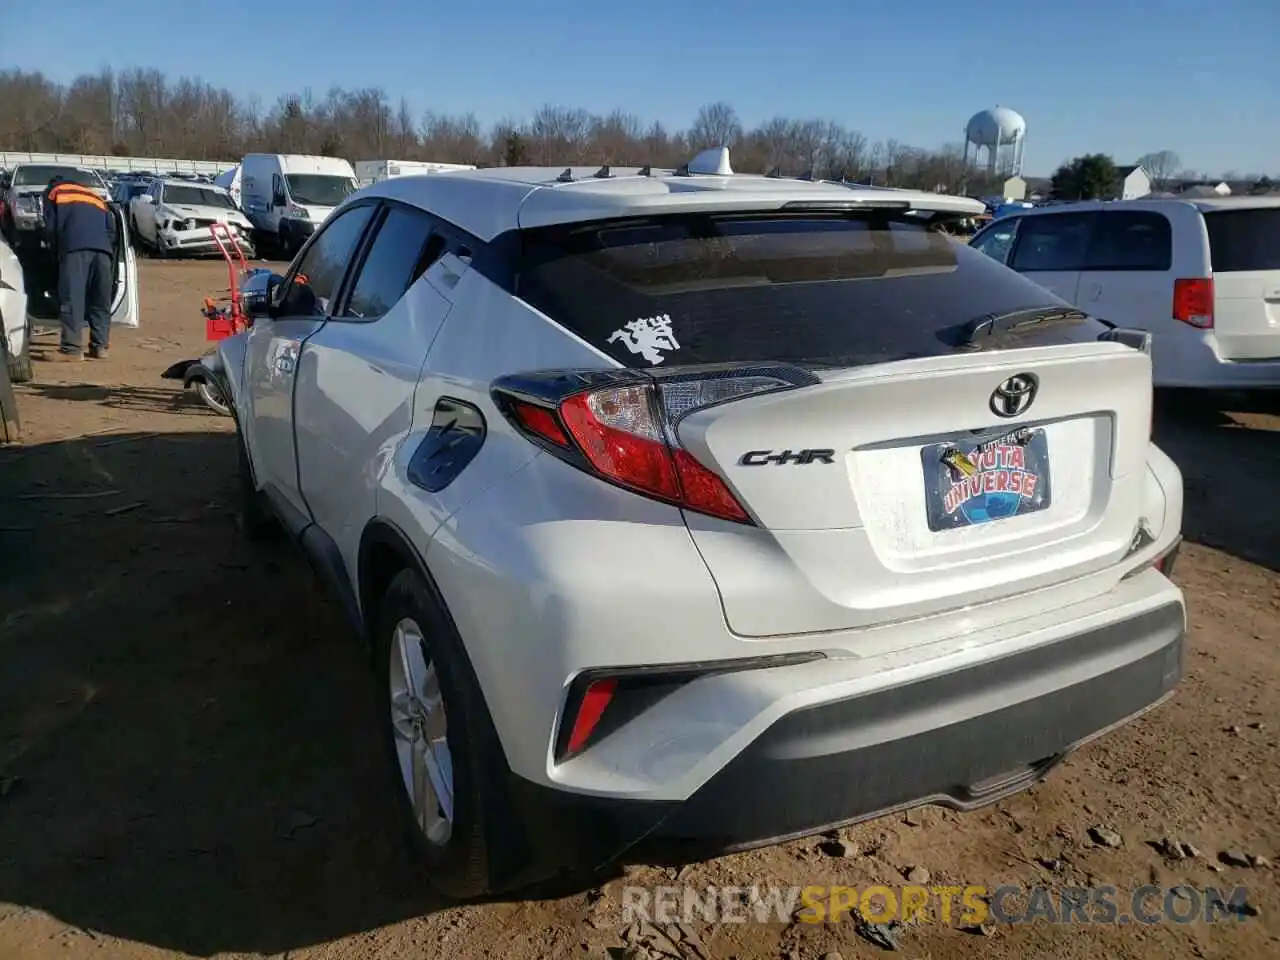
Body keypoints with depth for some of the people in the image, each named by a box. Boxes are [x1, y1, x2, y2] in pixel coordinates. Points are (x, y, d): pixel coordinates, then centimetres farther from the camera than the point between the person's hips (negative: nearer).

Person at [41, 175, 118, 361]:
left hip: (75, 245, -4)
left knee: (72, 298, -7)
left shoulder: (53, 191, 26)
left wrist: (57, 252, 23)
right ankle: (100, 346, 7)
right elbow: (112, 228, 23)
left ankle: (71, 348, -13)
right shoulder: (95, 196, 37)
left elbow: (51, 226, 13)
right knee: (101, 300, 10)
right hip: (103, 247, 4)